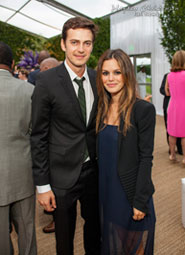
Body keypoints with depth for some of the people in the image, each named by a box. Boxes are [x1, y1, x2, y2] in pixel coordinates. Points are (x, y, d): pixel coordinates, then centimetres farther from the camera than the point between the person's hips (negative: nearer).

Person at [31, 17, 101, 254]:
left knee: (95, 229, 25)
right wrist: (42, 185, -10)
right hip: (62, 176, -4)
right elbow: (38, 136, -11)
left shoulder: (98, 79, 0)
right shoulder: (47, 80, -13)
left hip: (94, 172, 4)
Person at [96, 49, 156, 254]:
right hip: (105, 191, 5)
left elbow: (145, 158, -14)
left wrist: (140, 201, -14)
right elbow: (100, 153, 6)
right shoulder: (101, 109, 2)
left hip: (130, 192, -5)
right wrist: (98, 190, 6)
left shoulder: (143, 109, -15)